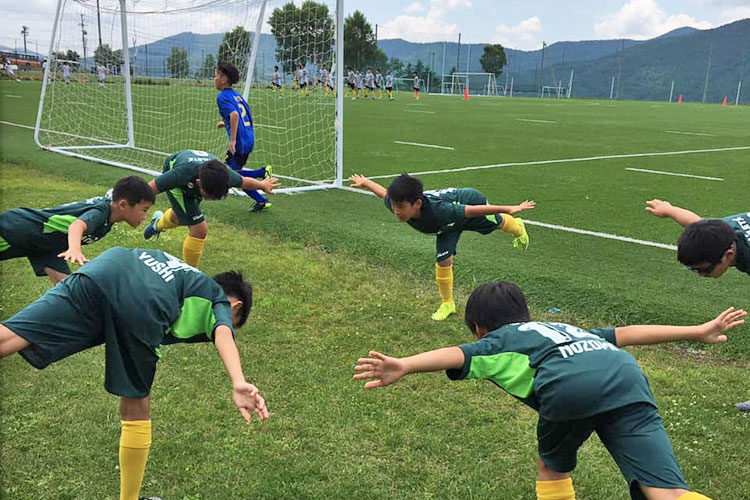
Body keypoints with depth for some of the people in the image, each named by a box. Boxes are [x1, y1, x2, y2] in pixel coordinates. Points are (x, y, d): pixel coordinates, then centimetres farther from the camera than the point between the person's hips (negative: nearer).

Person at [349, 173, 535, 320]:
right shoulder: (397, 204, -34)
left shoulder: (437, 211, -51)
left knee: (497, 223, 26)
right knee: (443, 260, -1)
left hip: (471, 200, -4)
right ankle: (447, 303, 23)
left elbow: (473, 210, -45)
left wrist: (511, 209, -38)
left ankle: (518, 228, 63)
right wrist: (364, 182, 7)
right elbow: (384, 192, -12)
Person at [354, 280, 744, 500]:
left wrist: (403, 366, -12)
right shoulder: (566, 329, 42)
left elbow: (456, 355, 5)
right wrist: (698, 332, 44)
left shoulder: (496, 341, 26)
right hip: (628, 377, 4)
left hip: (571, 389, -4)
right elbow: (627, 333, 38)